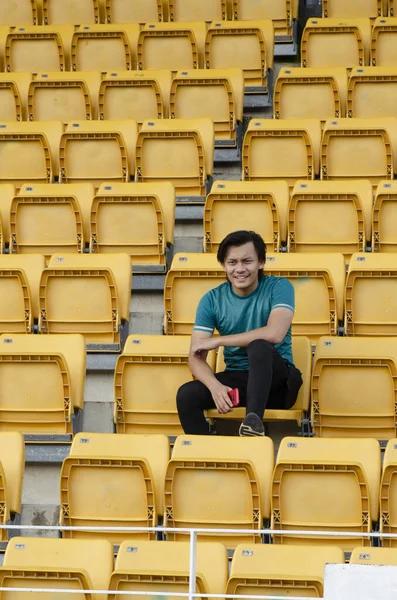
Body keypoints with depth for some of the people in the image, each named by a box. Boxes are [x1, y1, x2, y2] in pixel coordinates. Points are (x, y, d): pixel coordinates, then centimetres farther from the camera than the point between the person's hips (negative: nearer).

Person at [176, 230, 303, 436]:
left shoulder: (279, 287, -7)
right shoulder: (212, 300, 0)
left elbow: (275, 334, -26)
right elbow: (196, 357, -7)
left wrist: (217, 341, -19)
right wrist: (215, 386, -29)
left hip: (276, 379, -3)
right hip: (235, 378, 3)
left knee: (259, 345, -36)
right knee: (186, 394, -26)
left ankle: (254, 420, -45)